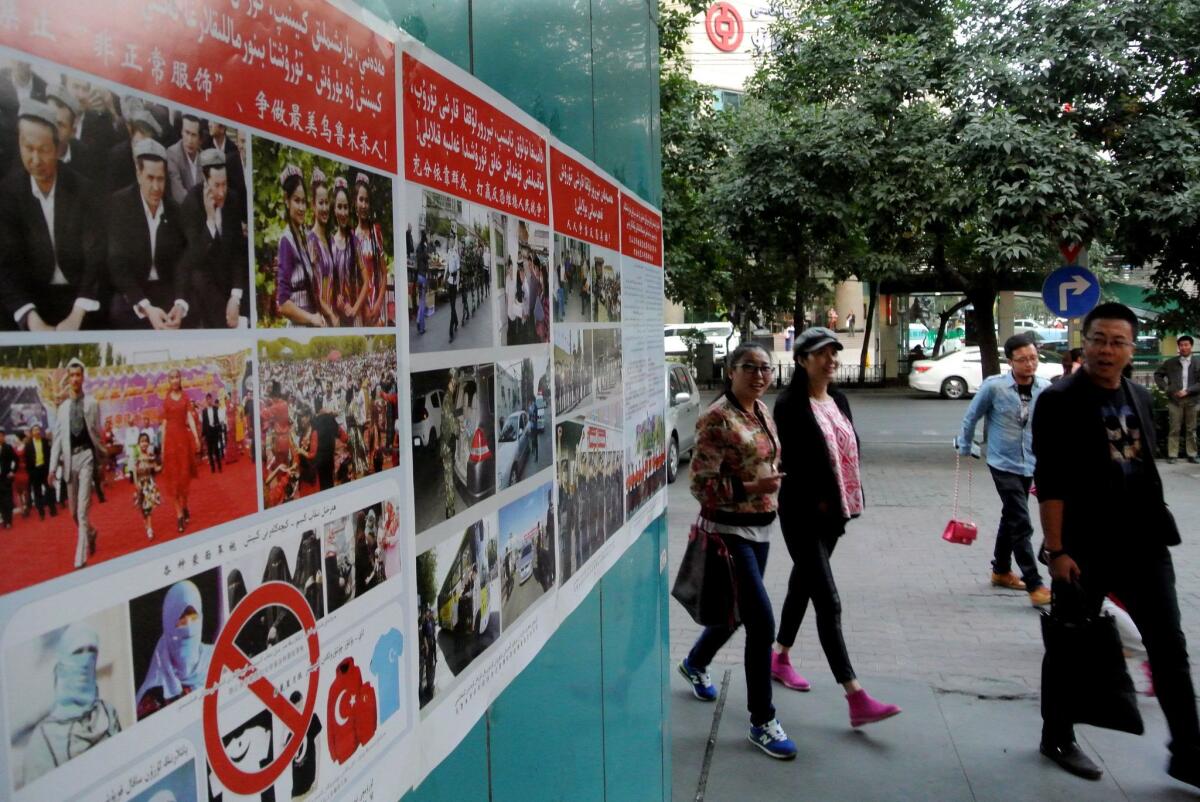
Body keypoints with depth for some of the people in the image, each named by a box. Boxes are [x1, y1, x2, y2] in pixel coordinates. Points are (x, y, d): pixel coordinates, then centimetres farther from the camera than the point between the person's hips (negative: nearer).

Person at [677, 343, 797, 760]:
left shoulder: (762, 411, 8)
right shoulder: (716, 419, -17)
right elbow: (701, 482, -20)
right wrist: (748, 490, -29)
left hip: (761, 527, 9)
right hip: (730, 530, -9)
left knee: (738, 610, 22)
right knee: (762, 622, -10)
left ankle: (695, 663, 49)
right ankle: (762, 722, 4)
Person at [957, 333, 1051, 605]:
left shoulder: (1045, 388, -6)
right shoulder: (993, 387, -16)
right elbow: (971, 417, -1)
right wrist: (965, 448, 9)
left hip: (1030, 464, 5)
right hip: (1004, 464, -5)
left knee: (1011, 519, 19)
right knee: (1021, 524, -10)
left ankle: (1001, 571, 36)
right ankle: (1034, 585, -7)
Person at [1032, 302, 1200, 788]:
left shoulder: (1140, 398, 9)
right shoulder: (1059, 401, -12)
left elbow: (1145, 469, 17)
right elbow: (1049, 483, -16)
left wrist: (1153, 527, 15)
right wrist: (1056, 550, -19)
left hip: (1144, 543, 6)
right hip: (1084, 548, -6)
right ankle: (1057, 739, 26)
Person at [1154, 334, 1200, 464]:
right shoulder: (1170, 362, 4)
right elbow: (1158, 375, 13)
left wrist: (1188, 391, -12)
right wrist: (1166, 388, 1)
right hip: (1174, 400, 0)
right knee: (1174, 429, 1)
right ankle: (1172, 455, 3)